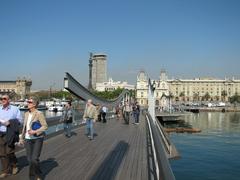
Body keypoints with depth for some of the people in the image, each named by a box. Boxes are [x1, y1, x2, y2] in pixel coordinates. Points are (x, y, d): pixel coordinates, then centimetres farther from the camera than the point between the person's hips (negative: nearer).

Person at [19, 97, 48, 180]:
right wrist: (22, 138, 19)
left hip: (37, 139, -6)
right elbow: (24, 127, 16)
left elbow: (45, 126, -15)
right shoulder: (26, 114, 7)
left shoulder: (39, 114, -12)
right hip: (28, 139, 6)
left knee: (34, 159, -10)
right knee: (30, 159, 8)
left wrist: (35, 131, -25)